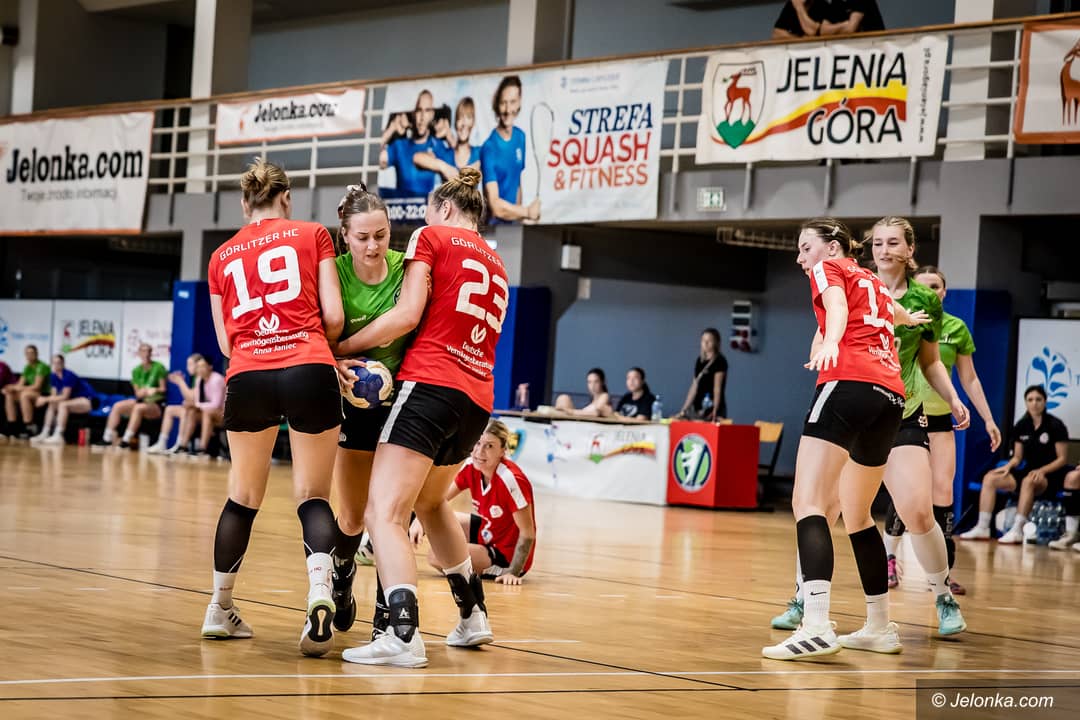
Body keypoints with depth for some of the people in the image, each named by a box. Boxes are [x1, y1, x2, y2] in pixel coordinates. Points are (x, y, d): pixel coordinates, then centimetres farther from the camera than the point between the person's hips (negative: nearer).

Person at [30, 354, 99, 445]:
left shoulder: (68, 376, -22)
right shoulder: (54, 376, 1)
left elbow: (64, 397, -25)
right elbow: (54, 396, 2)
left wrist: (46, 399, -25)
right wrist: (45, 399, -19)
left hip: (89, 400, -9)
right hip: (76, 400, 9)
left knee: (63, 405, -29)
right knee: (52, 405, 0)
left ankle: (58, 437, -32)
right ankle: (44, 434, -3)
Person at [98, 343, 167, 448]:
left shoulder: (159, 367, -2)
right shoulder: (137, 371, 12)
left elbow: (163, 388, -1)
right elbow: (138, 392, 10)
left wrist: (155, 390, -21)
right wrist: (142, 392, -13)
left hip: (156, 404, -5)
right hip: (141, 400, 5)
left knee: (139, 408, -37)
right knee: (117, 406, -17)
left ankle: (126, 440, -38)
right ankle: (107, 438, -19)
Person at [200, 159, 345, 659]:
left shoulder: (222, 257, 17)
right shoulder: (312, 235, 9)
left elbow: (225, 342, 17)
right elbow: (333, 316, 3)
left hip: (247, 377, 2)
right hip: (309, 371, -2)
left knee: (244, 496, 17)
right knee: (313, 496, 5)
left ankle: (220, 608, 26)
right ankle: (319, 589, -21)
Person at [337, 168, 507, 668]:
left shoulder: (432, 236, 4)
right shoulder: (495, 264, 25)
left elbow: (408, 313, -7)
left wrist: (341, 348, -1)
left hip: (430, 384, -8)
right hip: (478, 399, 8)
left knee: (384, 514, -13)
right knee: (429, 500, 29)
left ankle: (403, 635, -30)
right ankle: (473, 615, 33)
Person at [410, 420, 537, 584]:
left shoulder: (511, 479, -30)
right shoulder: (471, 466, -8)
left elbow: (528, 534, -25)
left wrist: (513, 572, -30)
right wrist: (419, 520, -24)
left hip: (507, 556, -7)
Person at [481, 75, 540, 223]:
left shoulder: (520, 137, 7)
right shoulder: (489, 148, -12)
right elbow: (496, 207, -15)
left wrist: (519, 215, 7)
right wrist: (527, 212, -14)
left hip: (514, 222, 5)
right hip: (495, 224, -5)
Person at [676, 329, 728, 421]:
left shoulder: (720, 361, -6)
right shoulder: (699, 361, 14)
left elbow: (717, 388, -15)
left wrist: (715, 411, -26)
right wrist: (684, 410, 12)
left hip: (713, 409, -6)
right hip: (698, 409, 6)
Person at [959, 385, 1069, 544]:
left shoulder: (1055, 425, -8)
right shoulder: (1021, 426, 7)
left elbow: (1062, 459, -8)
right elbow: (1017, 457, 12)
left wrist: (1041, 471, -22)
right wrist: (1008, 465, -10)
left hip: (1050, 476, -6)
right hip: (1029, 471, 6)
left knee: (1028, 482, -40)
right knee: (990, 478, -13)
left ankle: (1017, 531, -41)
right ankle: (982, 528, -17)